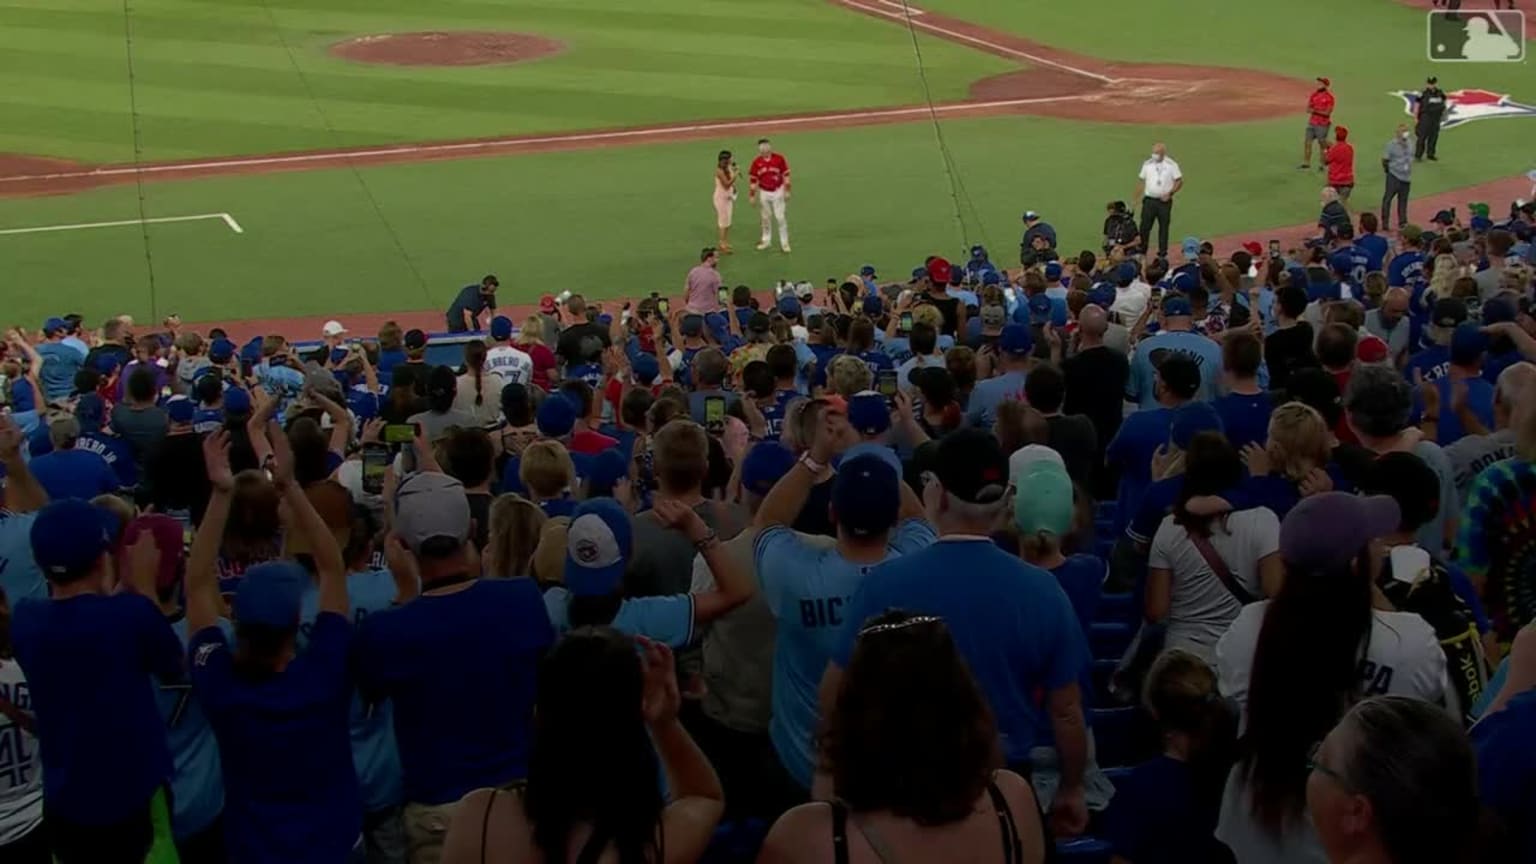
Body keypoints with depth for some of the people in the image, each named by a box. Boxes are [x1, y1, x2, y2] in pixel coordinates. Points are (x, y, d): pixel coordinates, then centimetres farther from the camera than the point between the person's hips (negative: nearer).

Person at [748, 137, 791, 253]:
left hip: (778, 192, -2)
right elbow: (752, 180, -1)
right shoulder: (756, 163, -6)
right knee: (766, 217, 12)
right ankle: (766, 240, 26)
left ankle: (784, 242, 6)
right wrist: (752, 196, -1)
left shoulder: (779, 159, -9)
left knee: (781, 217, -3)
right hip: (764, 193, 2)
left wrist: (787, 191, -6)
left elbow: (786, 175, -4)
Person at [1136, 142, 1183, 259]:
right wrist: (1137, 198, 3)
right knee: (1144, 226, -3)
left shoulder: (1171, 165, -2)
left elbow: (1179, 182, -1)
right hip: (1149, 200, 2)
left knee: (1163, 227, 5)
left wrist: (1169, 193, -13)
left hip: (1164, 201, -2)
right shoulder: (1147, 164, 6)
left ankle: (1162, 253, 13)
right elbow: (1141, 181, 10)